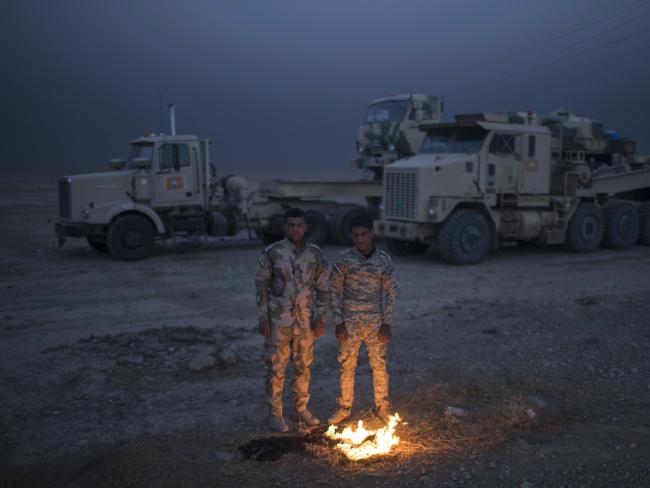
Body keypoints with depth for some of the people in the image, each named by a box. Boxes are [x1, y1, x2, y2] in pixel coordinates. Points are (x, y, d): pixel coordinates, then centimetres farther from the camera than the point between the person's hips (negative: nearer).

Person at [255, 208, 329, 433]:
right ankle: (275, 414, 17)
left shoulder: (315, 253, -1)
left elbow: (323, 287, 5)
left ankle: (302, 408, 30)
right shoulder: (272, 252, -8)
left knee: (303, 366, 13)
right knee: (276, 368, 4)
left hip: (305, 320, 3)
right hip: (278, 320, -3)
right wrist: (262, 318, -8)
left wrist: (321, 317, 2)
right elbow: (261, 285, -4)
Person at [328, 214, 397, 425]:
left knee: (379, 365, 8)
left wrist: (387, 323, -3)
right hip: (349, 322, 0)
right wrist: (338, 322, -7)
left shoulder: (384, 260, -4)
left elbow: (390, 292, 1)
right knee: (346, 365, 8)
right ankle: (344, 407, 23)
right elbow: (335, 291, -2)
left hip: (375, 322, 0)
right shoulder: (343, 259, -6)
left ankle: (383, 406, 25)